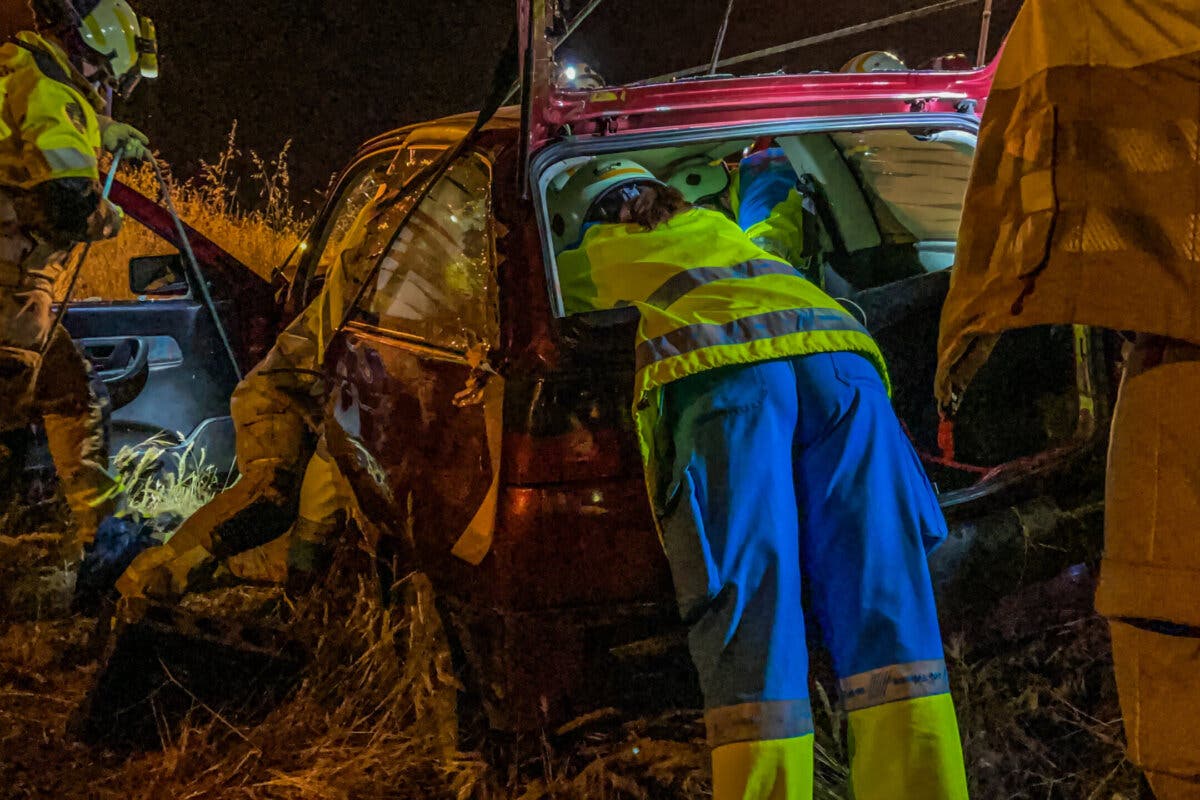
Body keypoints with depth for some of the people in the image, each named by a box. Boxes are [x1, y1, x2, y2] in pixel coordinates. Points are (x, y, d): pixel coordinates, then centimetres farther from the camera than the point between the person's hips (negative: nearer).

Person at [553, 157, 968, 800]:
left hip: (720, 379, -3)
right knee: (883, 608, -5)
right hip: (840, 358, 3)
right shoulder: (716, 226, 41)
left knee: (751, 630, -10)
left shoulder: (588, 255, 31)